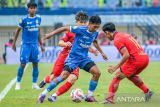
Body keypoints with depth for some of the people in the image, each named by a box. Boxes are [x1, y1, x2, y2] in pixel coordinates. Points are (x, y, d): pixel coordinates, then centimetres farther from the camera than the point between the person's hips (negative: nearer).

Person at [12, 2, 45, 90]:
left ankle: (34, 84, 10)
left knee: (35, 64, 2)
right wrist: (14, 43, 4)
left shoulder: (38, 18, 5)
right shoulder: (24, 20, -7)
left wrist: (41, 45, 18)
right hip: (25, 44, -4)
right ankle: (18, 83, 7)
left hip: (35, 44, 4)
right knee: (23, 64, -6)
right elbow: (18, 31, 3)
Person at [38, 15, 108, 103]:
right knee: (64, 75, -21)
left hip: (84, 58, 6)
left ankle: (89, 96, 4)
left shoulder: (95, 33, 1)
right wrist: (51, 34, -11)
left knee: (97, 73, -11)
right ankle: (44, 94, -12)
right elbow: (65, 28, -10)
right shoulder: (80, 29, -18)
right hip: (73, 57, -6)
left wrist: (101, 52, 30)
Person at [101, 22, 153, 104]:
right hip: (145, 58, 9)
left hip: (136, 60, -9)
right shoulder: (124, 35, 20)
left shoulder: (117, 40, -8)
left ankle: (110, 99, -8)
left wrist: (116, 67, -14)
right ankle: (147, 92, 28)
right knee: (131, 75, 31)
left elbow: (126, 55, -18)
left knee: (117, 77, -1)